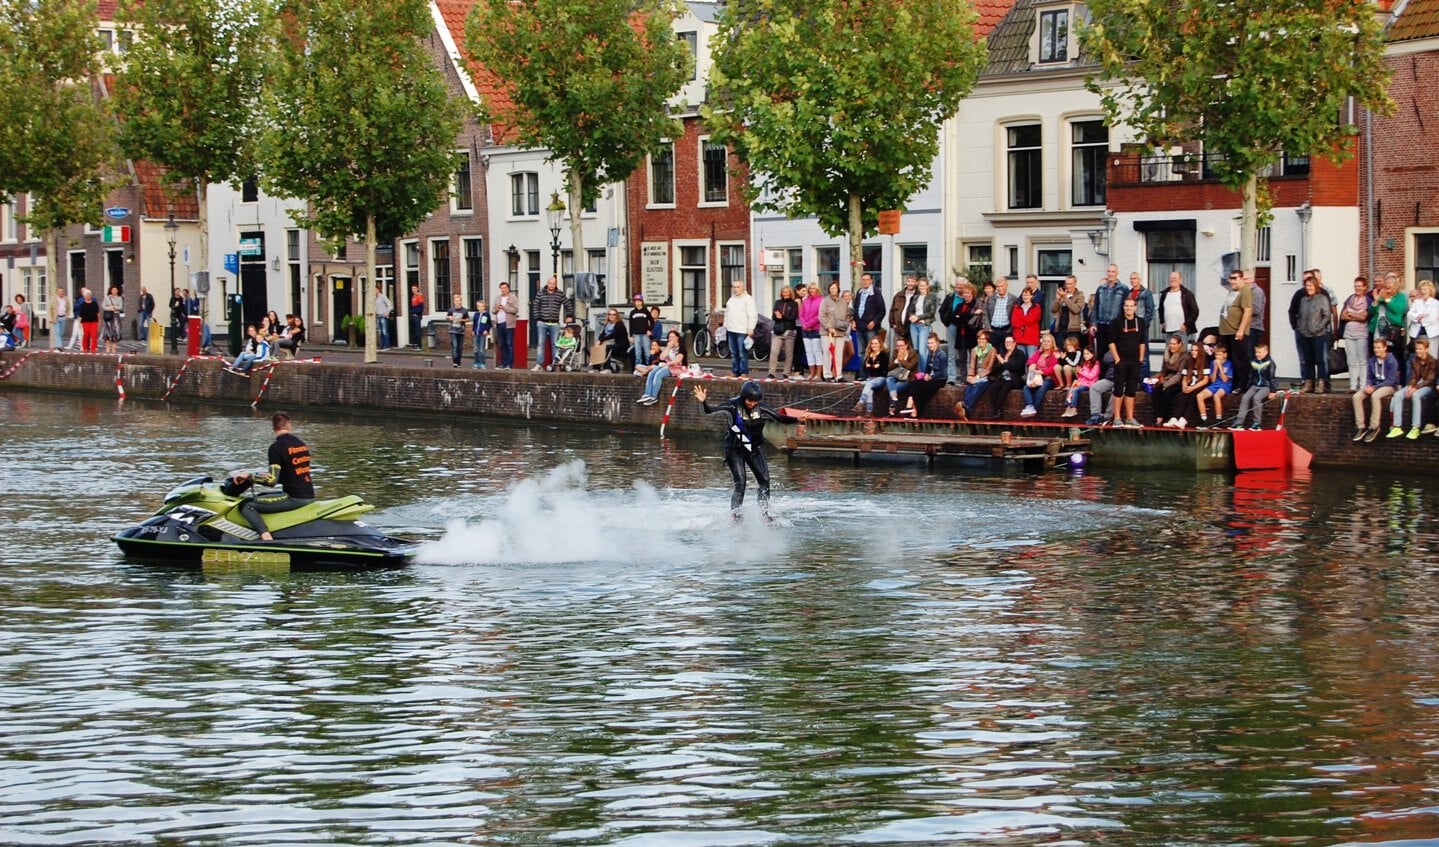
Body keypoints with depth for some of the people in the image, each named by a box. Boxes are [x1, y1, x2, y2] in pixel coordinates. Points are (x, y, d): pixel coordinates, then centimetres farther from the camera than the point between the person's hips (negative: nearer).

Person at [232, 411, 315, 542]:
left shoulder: (276, 447, -11)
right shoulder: (301, 443, 14)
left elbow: (272, 480, -17)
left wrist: (248, 476, -6)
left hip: (294, 497, -8)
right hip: (309, 495, 8)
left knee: (246, 505, -7)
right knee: (262, 498, 30)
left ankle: (267, 537, -27)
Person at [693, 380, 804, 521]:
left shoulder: (761, 409, -4)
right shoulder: (732, 406, -14)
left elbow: (780, 418, 3)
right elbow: (710, 411, -18)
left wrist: (797, 419, -9)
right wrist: (703, 402, -38)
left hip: (754, 449, 4)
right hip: (735, 450, -4)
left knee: (764, 480, -6)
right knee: (740, 483, -14)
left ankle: (764, 513, 4)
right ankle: (735, 515, -9)